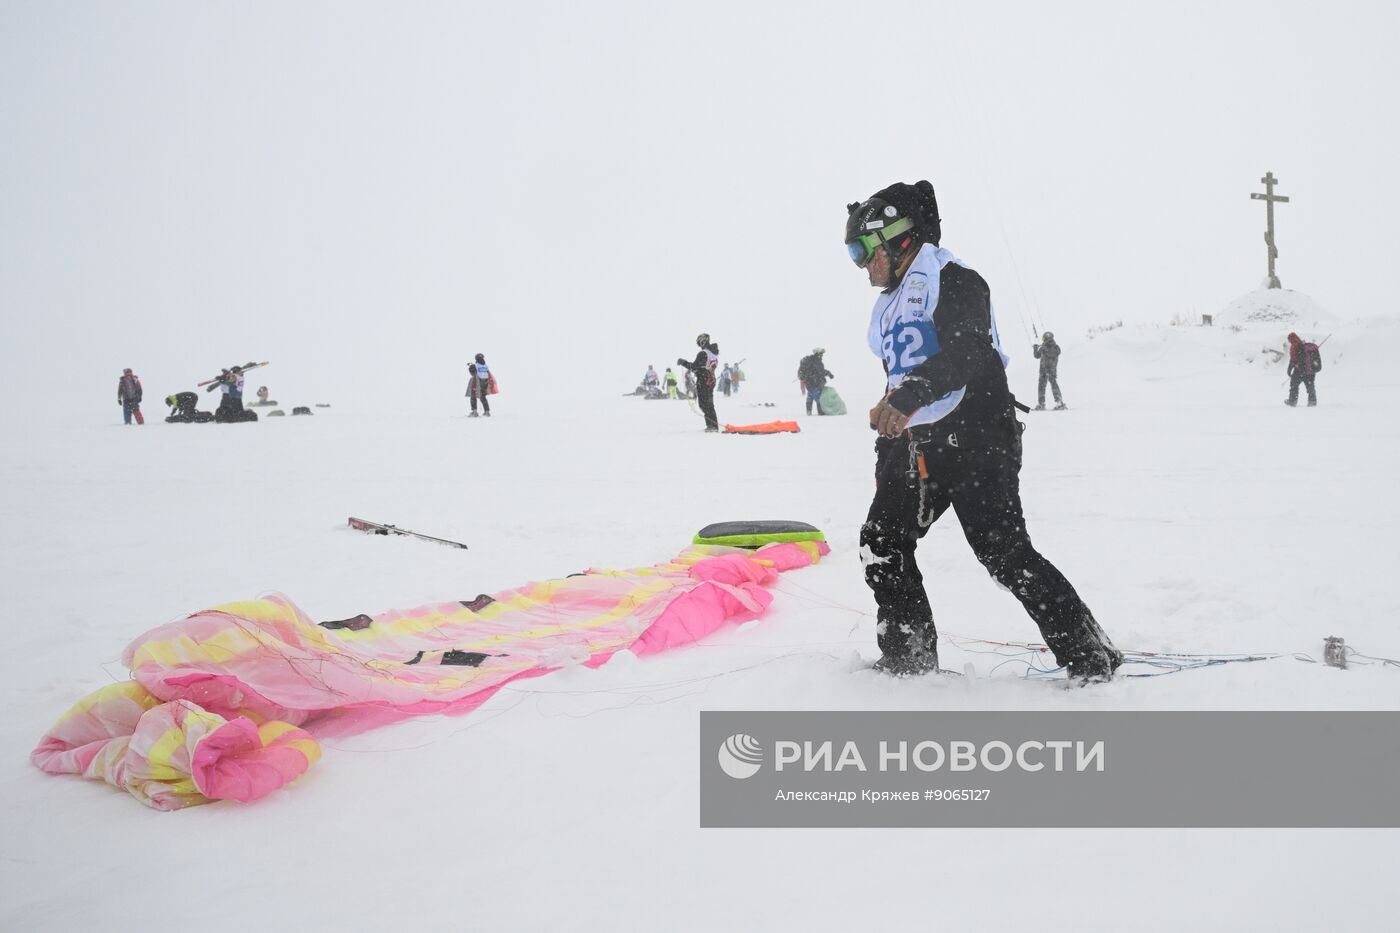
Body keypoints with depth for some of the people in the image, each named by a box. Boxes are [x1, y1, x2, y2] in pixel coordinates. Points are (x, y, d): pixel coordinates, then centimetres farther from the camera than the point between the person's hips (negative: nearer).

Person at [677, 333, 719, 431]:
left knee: (705, 405, -5)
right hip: (711, 380, 9)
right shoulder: (715, 353, 10)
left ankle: (712, 425, -9)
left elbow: (695, 367, -19)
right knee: (709, 404, 17)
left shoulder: (702, 354, -18)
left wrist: (683, 362, -8)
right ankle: (714, 425, 20)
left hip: (703, 382, -9)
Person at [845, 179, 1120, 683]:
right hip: (916, 444, 9)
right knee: (881, 543, 7)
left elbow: (969, 354, -23)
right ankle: (908, 660, 16)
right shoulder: (889, 305, 21)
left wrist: (908, 395, -36)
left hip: (974, 437, -9)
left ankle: (1091, 657, -4)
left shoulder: (950, 280, -7)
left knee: (1004, 553, -13)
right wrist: (887, 455, 26)